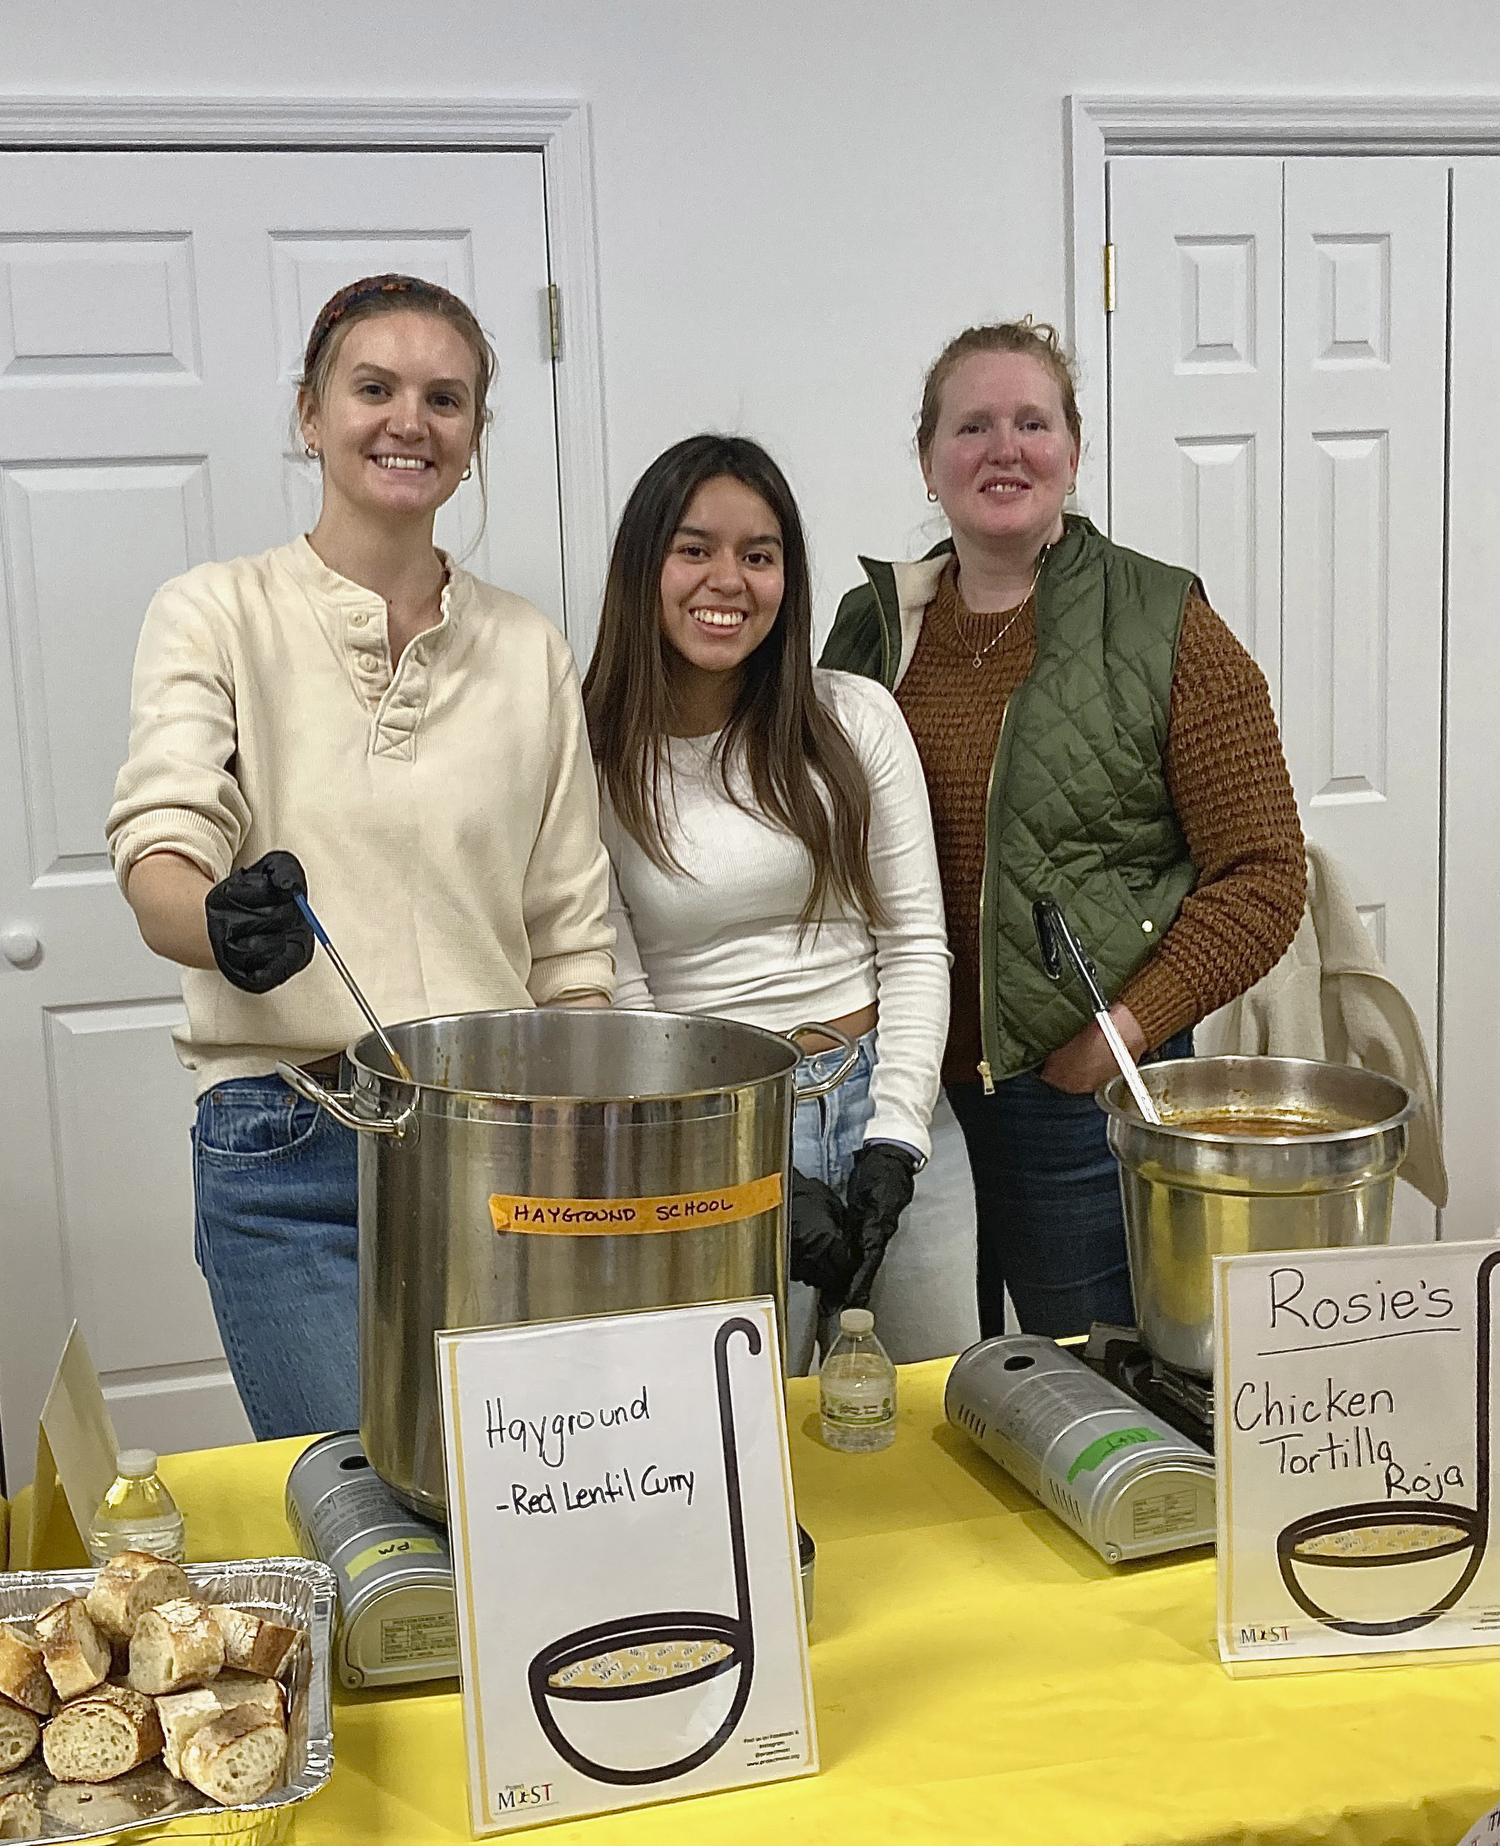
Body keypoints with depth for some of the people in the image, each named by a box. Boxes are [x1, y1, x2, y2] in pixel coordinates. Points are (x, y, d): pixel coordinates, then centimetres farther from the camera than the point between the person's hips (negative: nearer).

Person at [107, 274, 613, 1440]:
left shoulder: (530, 648, 9)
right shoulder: (217, 614, 1)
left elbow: (572, 940, 10)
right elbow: (157, 858, -13)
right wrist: (223, 919, -35)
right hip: (288, 1149, -3)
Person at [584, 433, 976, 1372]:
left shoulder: (856, 717, 3)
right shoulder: (591, 760, -5)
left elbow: (916, 942, 3)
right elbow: (616, 1006, -5)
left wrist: (892, 1142, -7)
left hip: (883, 1103, 3)